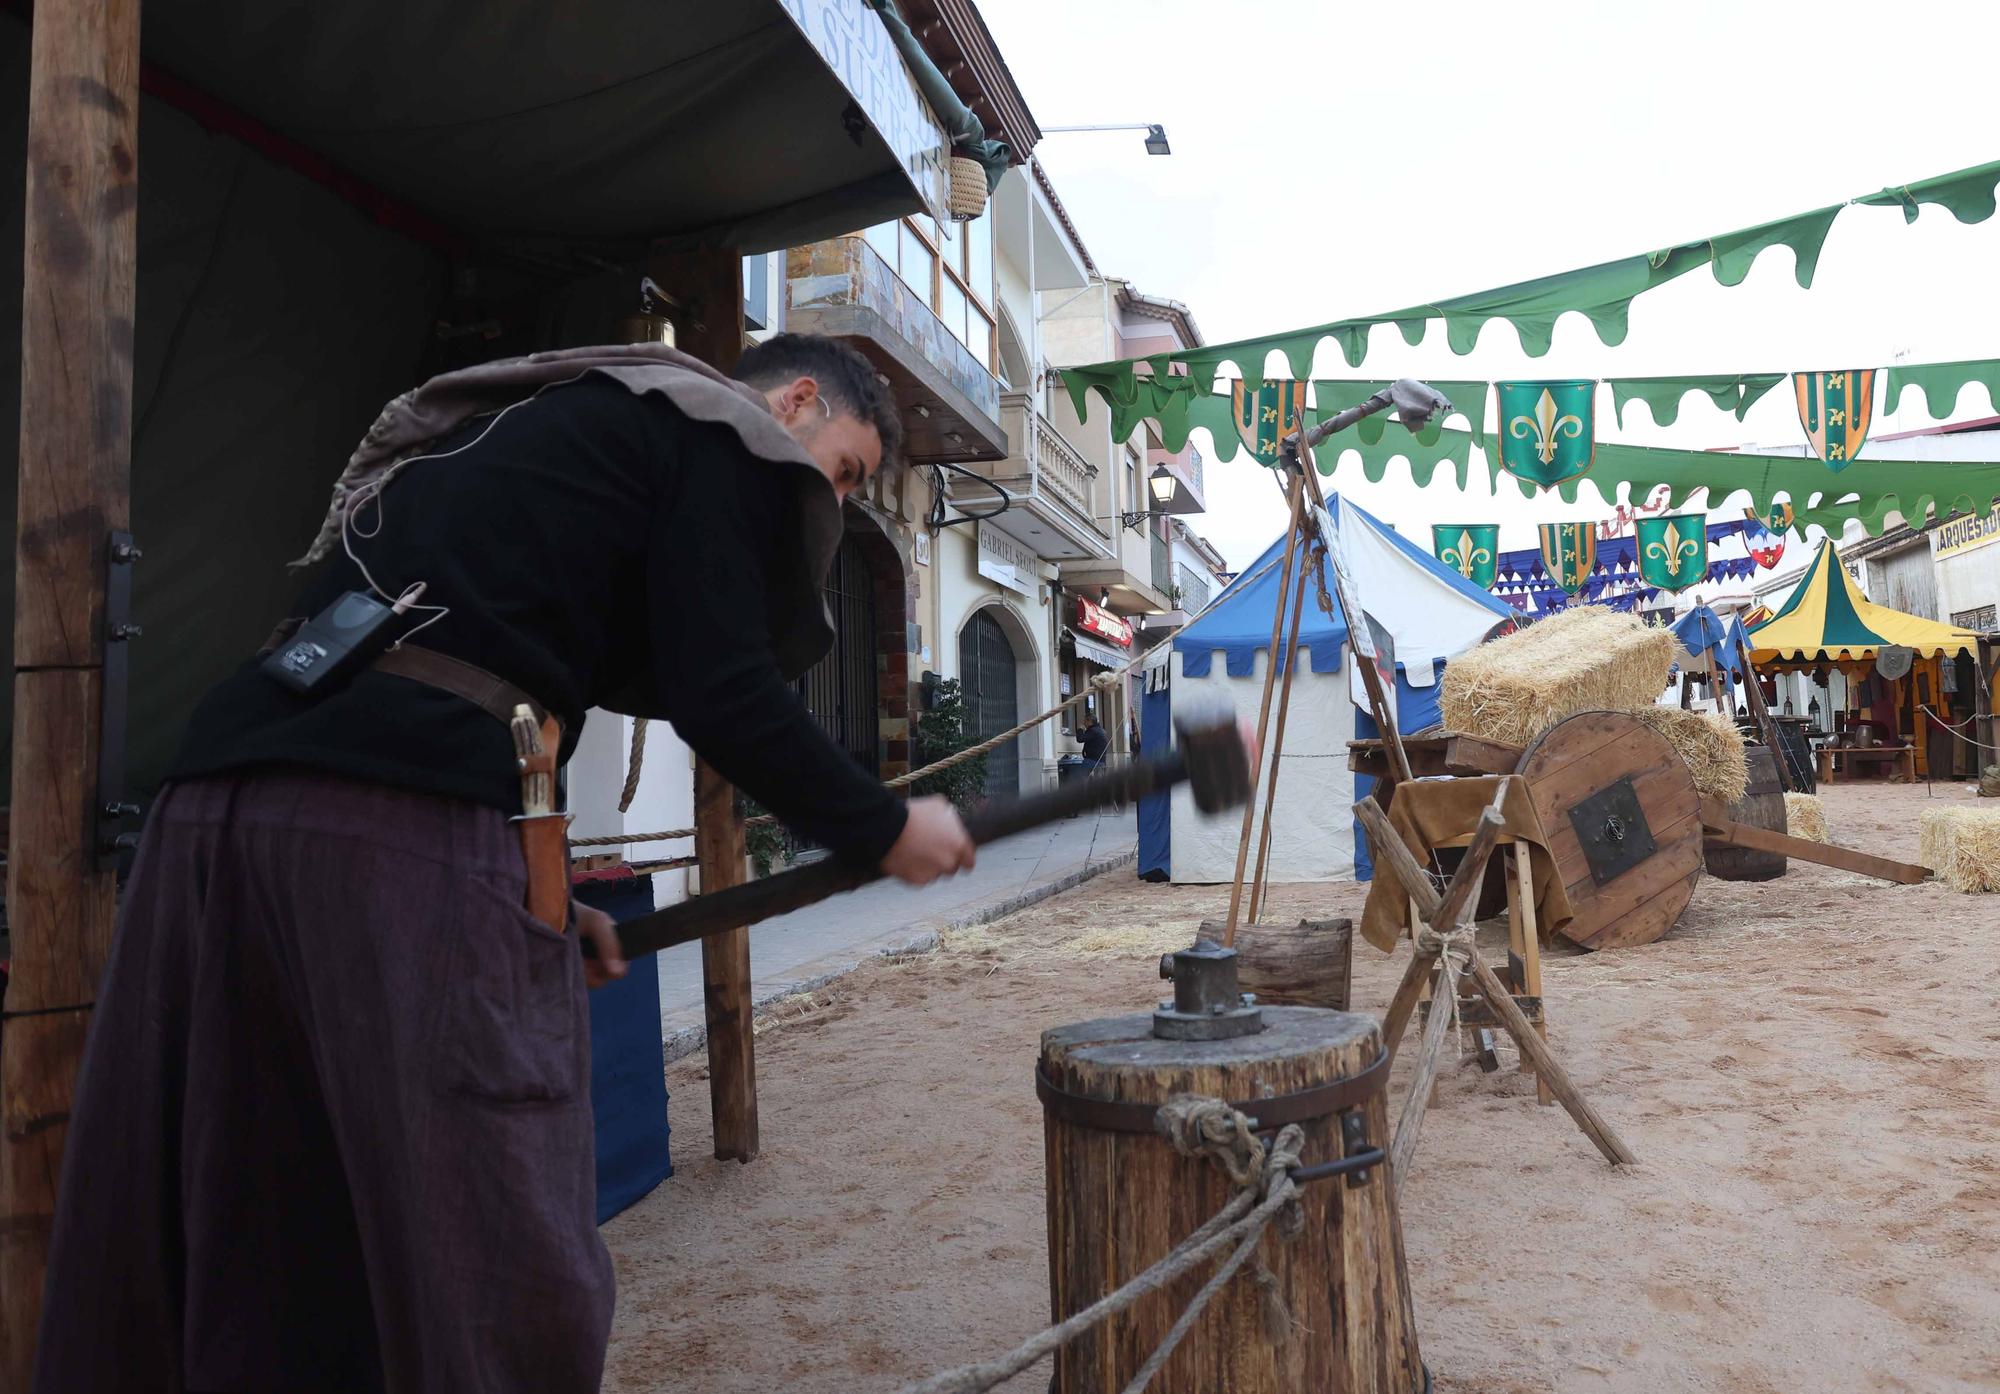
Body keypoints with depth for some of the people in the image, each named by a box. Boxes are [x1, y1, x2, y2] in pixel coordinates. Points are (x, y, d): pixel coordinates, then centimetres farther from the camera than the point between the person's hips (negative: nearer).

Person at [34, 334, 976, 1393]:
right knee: (501, 1273, 0)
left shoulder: (550, 420, 32)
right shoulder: (725, 431, 7)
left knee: (194, 1258, 16)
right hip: (409, 828, -9)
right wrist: (883, 833, 8)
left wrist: (545, 899, 28)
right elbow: (721, 693, -6)